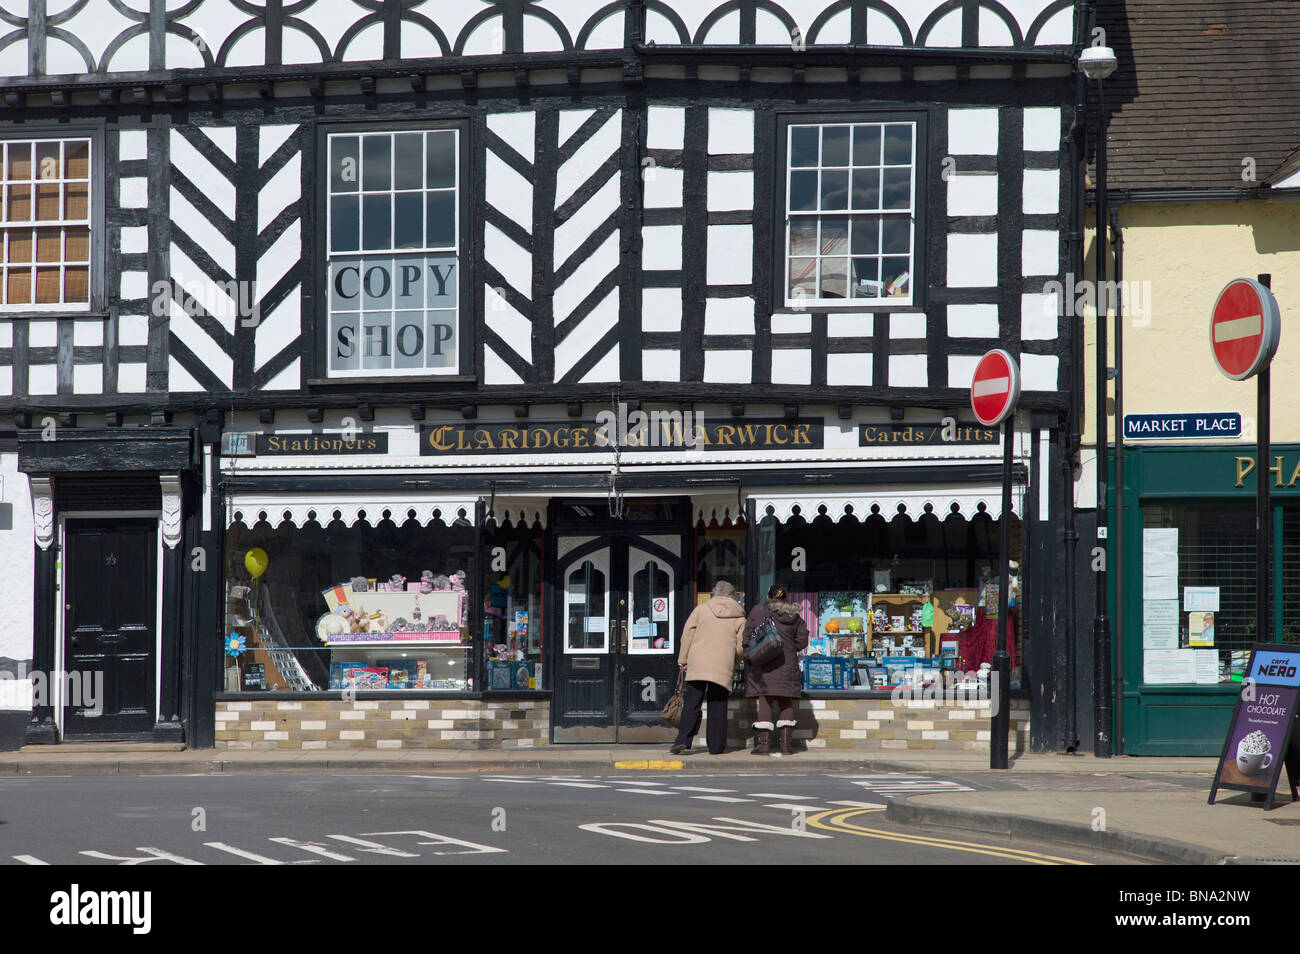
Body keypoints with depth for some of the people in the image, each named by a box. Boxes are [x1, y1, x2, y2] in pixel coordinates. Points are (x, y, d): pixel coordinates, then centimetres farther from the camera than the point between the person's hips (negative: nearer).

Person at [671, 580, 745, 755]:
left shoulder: (701, 609, 9)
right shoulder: (739, 616, 12)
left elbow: (687, 634, 4)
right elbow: (741, 645, 9)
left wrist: (683, 659, 9)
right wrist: (734, 665, 22)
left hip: (698, 662, -1)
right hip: (723, 667, 1)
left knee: (691, 703, 0)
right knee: (718, 706, 7)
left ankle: (683, 740, -13)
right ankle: (716, 746, 6)